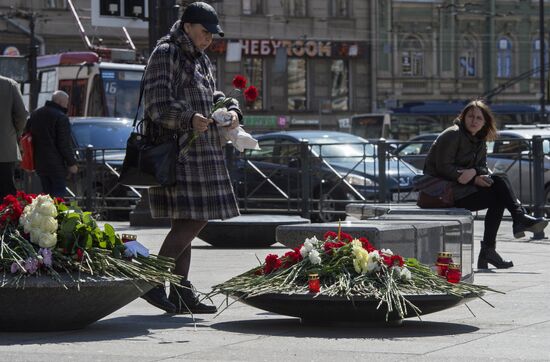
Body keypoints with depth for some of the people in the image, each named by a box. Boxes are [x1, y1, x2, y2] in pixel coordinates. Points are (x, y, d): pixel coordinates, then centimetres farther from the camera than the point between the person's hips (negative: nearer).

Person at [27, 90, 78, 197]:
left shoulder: (35, 114, 13)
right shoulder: (61, 117, -14)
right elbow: (65, 144, -16)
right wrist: (72, 163, -9)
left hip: (39, 163, 7)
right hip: (56, 164, -7)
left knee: (46, 193, 14)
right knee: (58, 193, -5)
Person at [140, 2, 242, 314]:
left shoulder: (201, 60, 21)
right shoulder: (165, 54, -7)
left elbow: (212, 96, 27)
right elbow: (157, 105, -15)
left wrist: (231, 110, 4)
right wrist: (189, 119, -30)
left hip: (202, 152, 9)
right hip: (178, 150, -9)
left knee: (188, 221, 9)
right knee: (193, 220, -16)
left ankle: (181, 292, 13)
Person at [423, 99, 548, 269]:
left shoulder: (480, 141, 14)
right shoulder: (452, 135, -11)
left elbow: (483, 168, 8)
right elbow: (443, 167, -19)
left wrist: (474, 171, -18)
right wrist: (475, 179, -22)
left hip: (462, 188, 8)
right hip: (443, 190, -8)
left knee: (500, 181, -14)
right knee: (496, 197, -21)